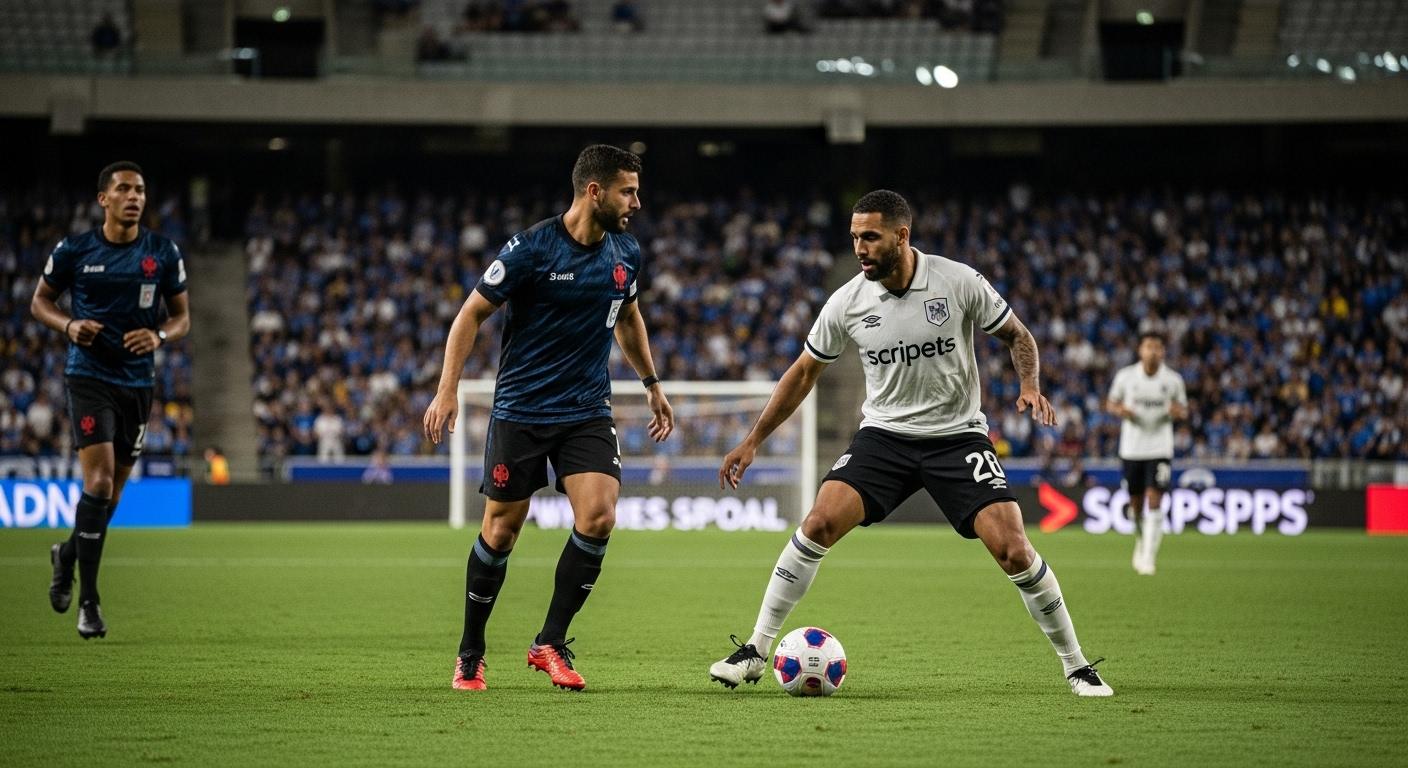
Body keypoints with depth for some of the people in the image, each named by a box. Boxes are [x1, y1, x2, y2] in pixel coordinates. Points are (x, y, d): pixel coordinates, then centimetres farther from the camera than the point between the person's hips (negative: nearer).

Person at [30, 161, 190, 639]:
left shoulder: (163, 254, 2)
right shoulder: (74, 251, -3)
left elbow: (181, 317, 10)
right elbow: (40, 300, 9)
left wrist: (158, 336, -13)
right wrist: (68, 325, -12)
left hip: (138, 380, 4)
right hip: (89, 377, -4)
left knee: (113, 490, 10)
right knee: (99, 479, -18)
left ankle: (68, 556, 39)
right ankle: (88, 601, -10)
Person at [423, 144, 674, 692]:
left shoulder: (626, 254, 3)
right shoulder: (532, 249, -14)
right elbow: (472, 313, -7)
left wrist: (652, 386, 28)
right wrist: (448, 389, -14)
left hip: (588, 413, 4)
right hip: (520, 412, -4)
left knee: (598, 517, -16)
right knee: (501, 529, 2)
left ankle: (550, 643, -3)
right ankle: (470, 655, 20)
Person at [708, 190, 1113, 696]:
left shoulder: (959, 283, -12)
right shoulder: (847, 302, -6)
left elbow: (1017, 335, 3)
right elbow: (805, 372, 8)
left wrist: (1030, 385, -17)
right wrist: (753, 441, 7)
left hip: (957, 436, -2)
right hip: (884, 434, 2)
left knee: (1013, 550, -15)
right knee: (819, 523, -19)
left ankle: (1077, 667, 3)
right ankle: (755, 653, -8)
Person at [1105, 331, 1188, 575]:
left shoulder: (1173, 379, -1)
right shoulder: (1125, 376, -1)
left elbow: (1183, 410, 10)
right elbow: (1110, 403, 10)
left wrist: (1178, 411, -14)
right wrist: (1119, 409, -13)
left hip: (1160, 448, -1)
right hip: (1131, 448, 1)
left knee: (1154, 501, -14)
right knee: (1136, 503, 9)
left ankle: (1148, 557, -14)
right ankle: (1141, 540, 39)